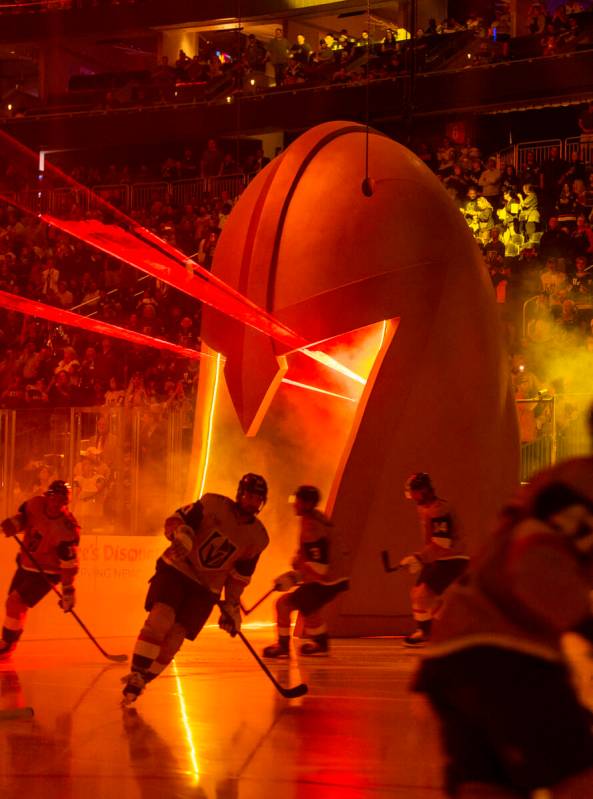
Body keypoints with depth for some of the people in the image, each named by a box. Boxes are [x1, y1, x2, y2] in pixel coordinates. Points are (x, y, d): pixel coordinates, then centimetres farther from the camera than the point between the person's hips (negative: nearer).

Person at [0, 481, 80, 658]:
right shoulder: (36, 504, -13)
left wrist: (68, 590, -20)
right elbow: (24, 514, 9)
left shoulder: (67, 529, -29)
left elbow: (69, 563, -24)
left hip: (46, 572, -7)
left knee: (16, 603, -16)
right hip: (26, 564, 7)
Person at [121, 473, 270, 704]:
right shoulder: (213, 504, -9)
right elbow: (175, 520, -8)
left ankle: (138, 684, 5)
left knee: (173, 640, -8)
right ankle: (135, 674, -15)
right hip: (175, 570, -3)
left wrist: (232, 605, 11)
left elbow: (240, 575, 11)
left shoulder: (258, 538, 0)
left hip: (206, 589, 3)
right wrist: (181, 535, -29)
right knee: (160, 619, -24)